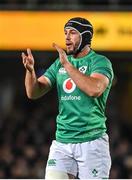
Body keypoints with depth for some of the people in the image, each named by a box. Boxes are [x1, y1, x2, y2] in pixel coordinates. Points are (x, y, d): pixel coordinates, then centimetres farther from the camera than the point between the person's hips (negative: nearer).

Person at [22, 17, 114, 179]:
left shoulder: (100, 62, -3)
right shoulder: (59, 63, 15)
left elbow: (94, 89, -23)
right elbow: (34, 92, 9)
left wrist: (67, 65, -22)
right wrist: (30, 70, -11)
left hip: (91, 141, -5)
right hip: (62, 142, 5)